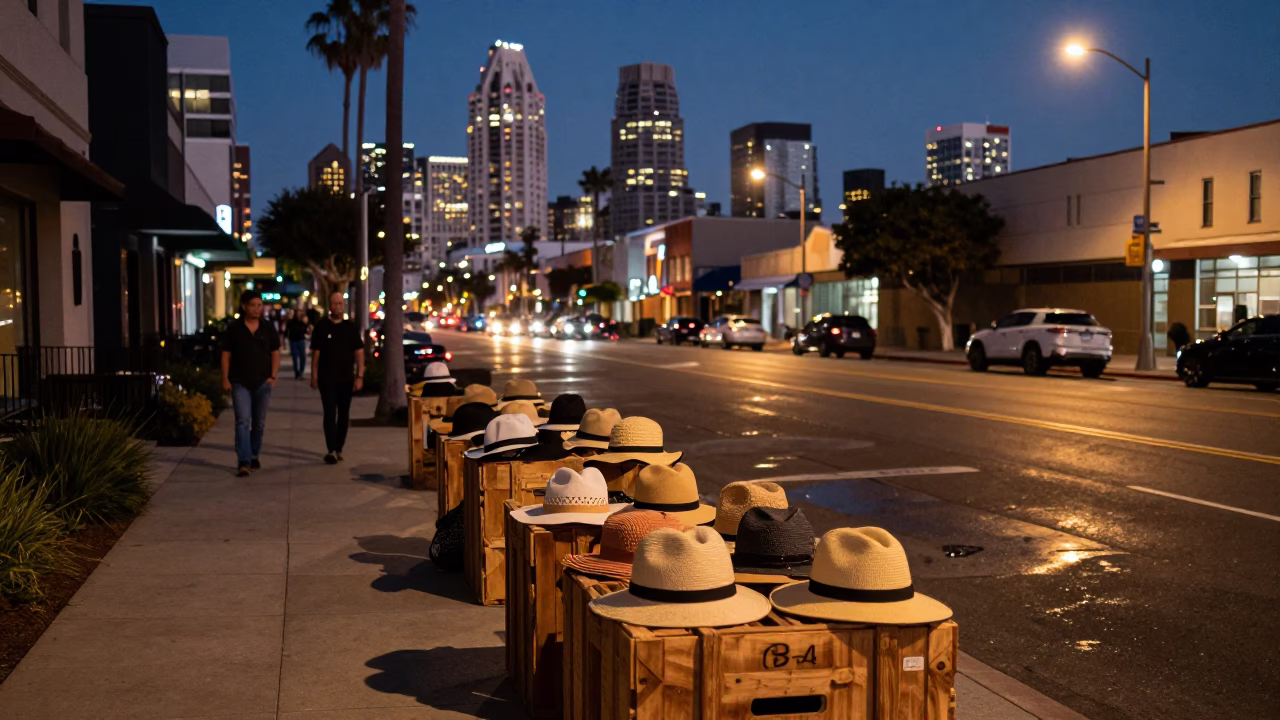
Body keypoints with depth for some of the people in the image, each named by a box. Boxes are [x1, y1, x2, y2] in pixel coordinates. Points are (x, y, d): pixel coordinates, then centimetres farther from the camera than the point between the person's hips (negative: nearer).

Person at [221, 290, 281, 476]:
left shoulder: (268, 329, 5)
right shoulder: (233, 329, 0)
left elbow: (275, 354, 8)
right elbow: (226, 355, 2)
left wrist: (273, 376, -2)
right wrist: (225, 379, -5)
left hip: (262, 383, 3)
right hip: (240, 383, -3)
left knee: (259, 423, 11)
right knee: (243, 421, -12)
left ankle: (254, 456, 27)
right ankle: (243, 461, -16)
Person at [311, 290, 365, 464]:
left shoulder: (351, 327, 4)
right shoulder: (321, 327, 0)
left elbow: (359, 353, 3)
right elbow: (315, 353, 1)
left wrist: (359, 376, -4)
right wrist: (314, 376, -3)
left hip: (346, 378, 3)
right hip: (327, 378, -2)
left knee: (344, 415, 8)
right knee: (330, 414, -8)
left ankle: (338, 448, 18)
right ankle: (331, 450, -9)